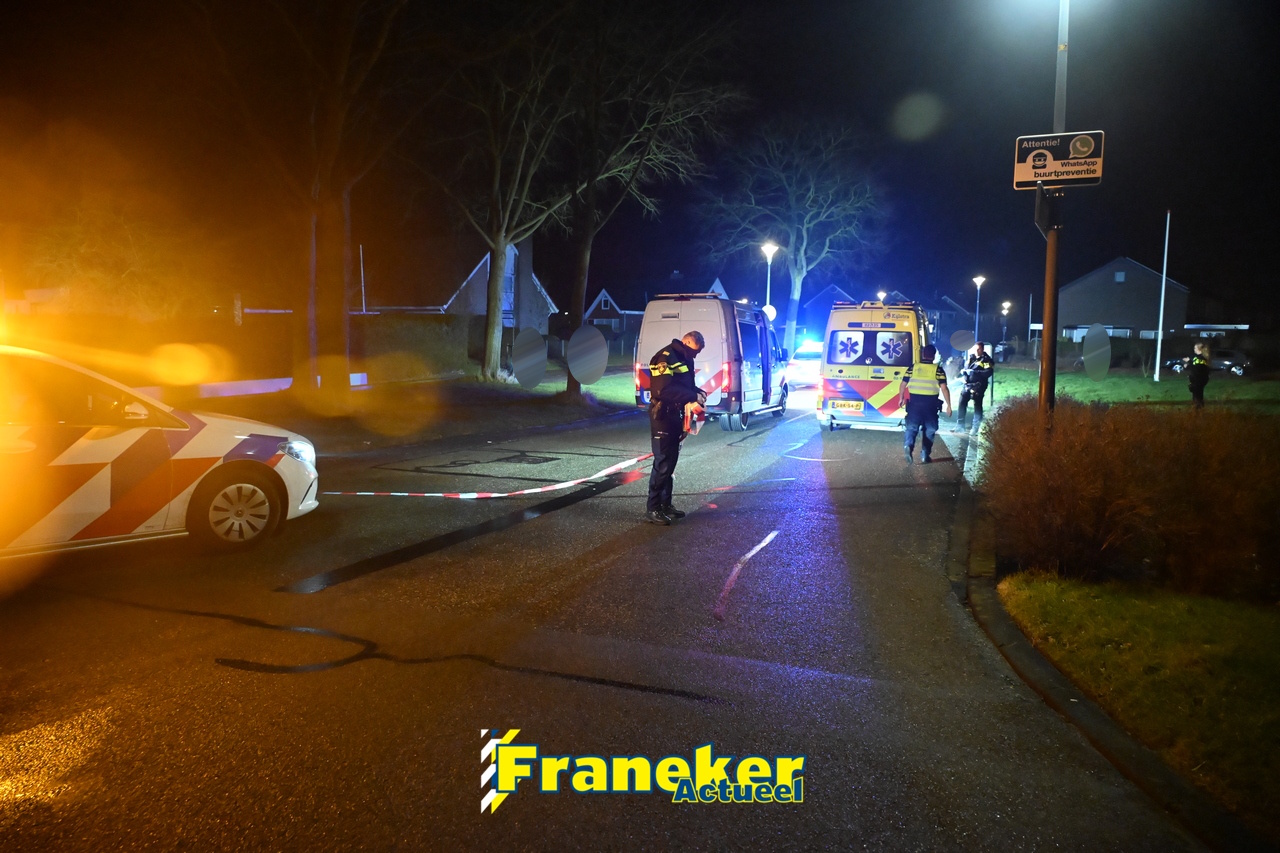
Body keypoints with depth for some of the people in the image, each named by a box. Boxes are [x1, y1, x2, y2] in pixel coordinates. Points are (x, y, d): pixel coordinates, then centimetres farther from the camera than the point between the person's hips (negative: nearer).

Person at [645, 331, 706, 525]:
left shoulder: (683, 358, 12)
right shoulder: (666, 357, -17)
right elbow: (663, 390, -27)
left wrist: (698, 392, 1)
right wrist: (693, 396, -27)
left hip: (675, 415, 10)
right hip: (663, 416, -10)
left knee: (671, 461, 14)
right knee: (663, 462, -8)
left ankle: (665, 505, 22)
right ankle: (653, 510, -2)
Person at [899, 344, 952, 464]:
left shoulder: (913, 367, 4)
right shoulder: (938, 369, -1)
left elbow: (903, 384, 7)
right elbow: (944, 388, -8)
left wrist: (901, 398, 21)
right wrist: (948, 405, -4)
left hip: (914, 401, 1)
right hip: (930, 403, -1)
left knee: (912, 426, 8)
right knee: (929, 429, 14)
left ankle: (908, 445, -18)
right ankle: (925, 454, 13)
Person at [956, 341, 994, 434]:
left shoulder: (986, 360, -5)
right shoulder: (971, 357, 13)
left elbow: (989, 372, -17)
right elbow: (965, 368, 20)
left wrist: (974, 372, -23)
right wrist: (964, 371, -4)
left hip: (978, 386, -6)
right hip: (968, 385, 6)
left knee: (977, 406, -5)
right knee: (962, 403, 5)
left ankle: (976, 427, 1)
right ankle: (960, 425, 15)